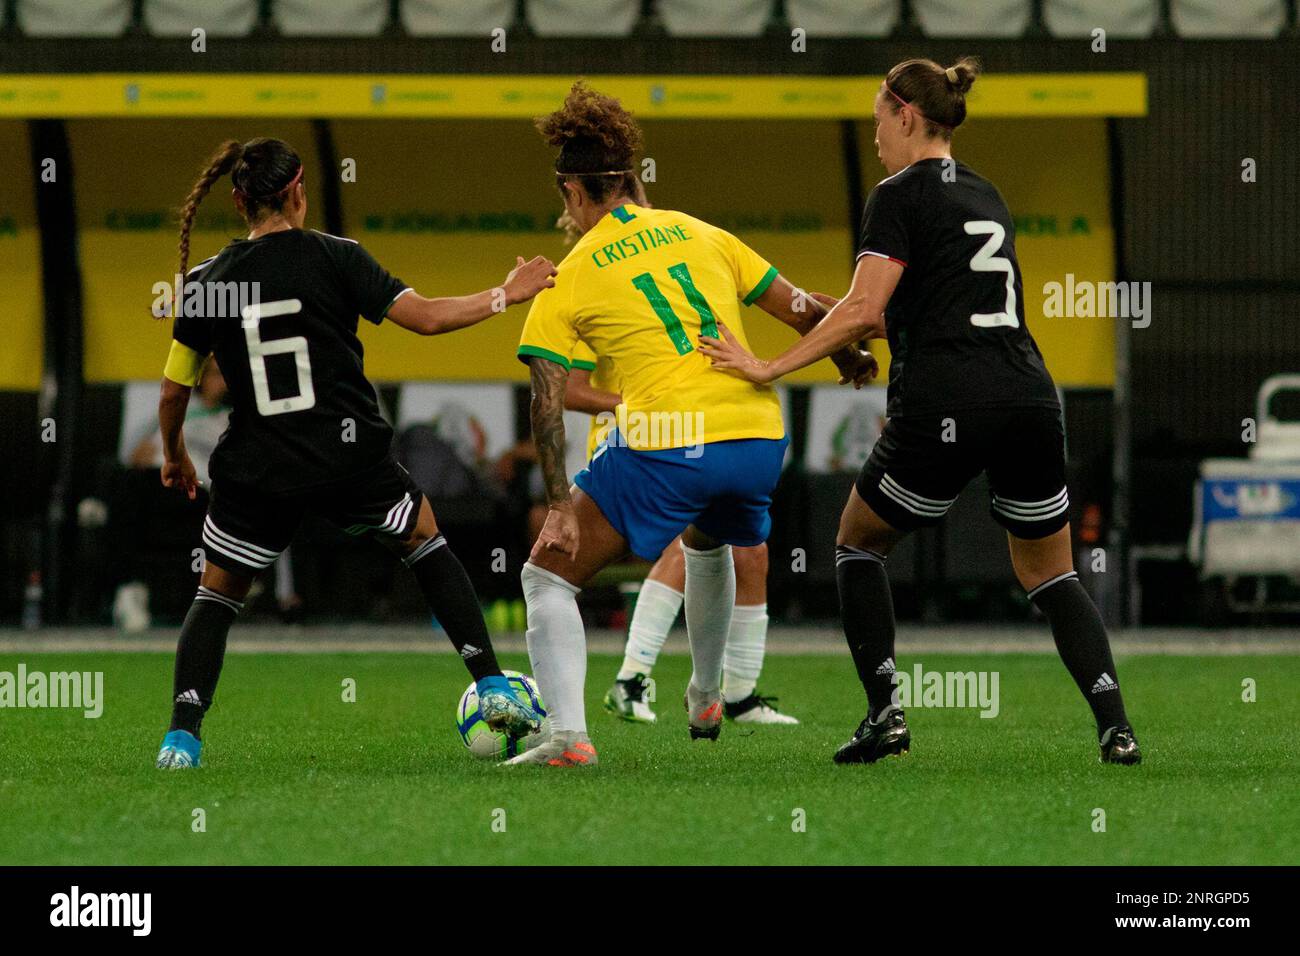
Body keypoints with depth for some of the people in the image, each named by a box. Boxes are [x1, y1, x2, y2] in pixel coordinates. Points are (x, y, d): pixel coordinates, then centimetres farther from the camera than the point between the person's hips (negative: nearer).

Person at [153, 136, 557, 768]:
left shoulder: (205, 282, 0)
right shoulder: (332, 258, -7)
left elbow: (173, 390, 6)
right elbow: (427, 318, -8)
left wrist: (174, 456, 25)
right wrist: (507, 294, 6)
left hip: (255, 473, 1)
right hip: (349, 456, -1)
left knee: (217, 596, 17)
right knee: (425, 543, 25)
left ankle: (181, 736, -1)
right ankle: (494, 689, 19)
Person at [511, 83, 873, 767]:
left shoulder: (570, 279, 4)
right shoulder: (700, 234, 15)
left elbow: (547, 403, -4)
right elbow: (800, 309, 17)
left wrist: (560, 507, -5)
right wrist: (848, 356, 35)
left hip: (665, 443, -5)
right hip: (758, 434, 5)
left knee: (548, 575, 7)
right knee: (706, 541, 39)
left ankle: (568, 734, -11)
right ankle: (706, 700, 48)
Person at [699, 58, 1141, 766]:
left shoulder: (901, 195, -2)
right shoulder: (984, 196, 20)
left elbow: (863, 311, -12)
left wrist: (768, 368, -11)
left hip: (945, 409, -6)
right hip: (1029, 400, 6)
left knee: (858, 544, 17)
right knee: (1051, 577, 17)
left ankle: (884, 714, 6)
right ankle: (1115, 727, -2)